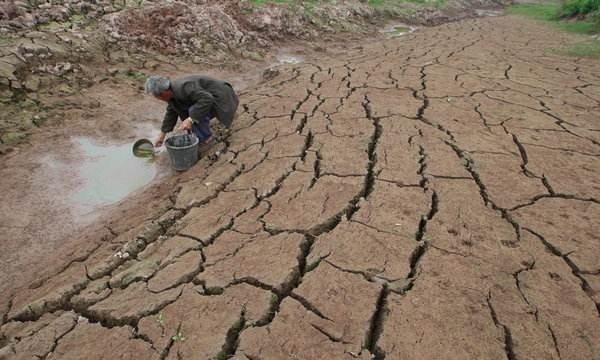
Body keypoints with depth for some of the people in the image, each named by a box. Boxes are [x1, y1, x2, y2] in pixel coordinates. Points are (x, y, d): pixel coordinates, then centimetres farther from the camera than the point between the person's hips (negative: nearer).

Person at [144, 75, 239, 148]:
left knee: (194, 111, -28)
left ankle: (205, 137, -5)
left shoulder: (184, 87, -29)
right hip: (210, 98, 9)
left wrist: (191, 120, -38)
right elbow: (171, 112, 10)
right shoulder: (172, 90, 0)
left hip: (220, 99, -9)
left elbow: (207, 99, -37)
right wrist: (162, 135, 14)